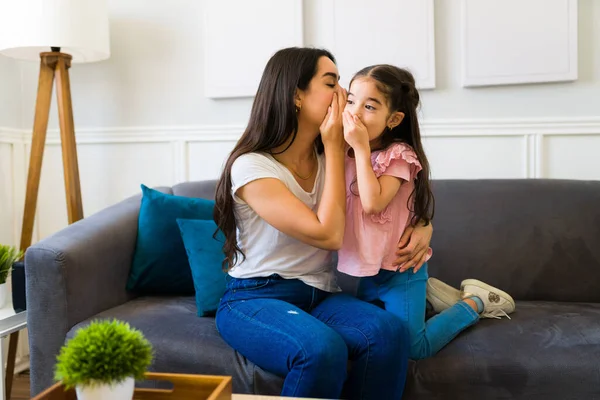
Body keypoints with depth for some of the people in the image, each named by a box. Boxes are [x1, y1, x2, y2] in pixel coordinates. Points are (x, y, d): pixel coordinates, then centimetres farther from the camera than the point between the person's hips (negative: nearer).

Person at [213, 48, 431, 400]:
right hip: (254, 299, -5)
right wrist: (335, 146, -12)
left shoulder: (332, 159, 8)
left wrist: (422, 228, -6)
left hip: (320, 295, 5)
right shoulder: (251, 166, -12)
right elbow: (329, 235, -20)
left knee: (390, 333, -27)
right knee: (323, 349, -36)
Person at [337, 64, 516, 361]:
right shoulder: (349, 155, 2)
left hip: (399, 269, -8)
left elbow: (373, 203, -32)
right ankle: (427, 293, 32)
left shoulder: (398, 155, -20)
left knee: (414, 348, -4)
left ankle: (475, 302, 16)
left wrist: (361, 148, -28)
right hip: (369, 268, 8)